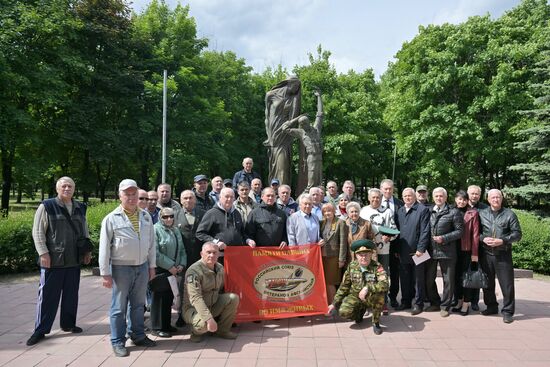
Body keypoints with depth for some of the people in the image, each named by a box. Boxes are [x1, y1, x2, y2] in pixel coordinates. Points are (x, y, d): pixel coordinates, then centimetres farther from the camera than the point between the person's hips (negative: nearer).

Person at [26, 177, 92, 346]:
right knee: (48, 295, 1)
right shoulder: (46, 206, -4)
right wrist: (43, 253, -13)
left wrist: (87, 250, 13)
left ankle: (68, 324, 26)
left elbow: (84, 231, 19)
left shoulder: (80, 208, 11)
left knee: (71, 294, 12)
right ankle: (40, 330, 12)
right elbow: (37, 232, -6)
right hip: (53, 261, -5)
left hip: (74, 261, 5)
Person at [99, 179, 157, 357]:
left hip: (142, 267, 4)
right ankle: (118, 342, 18)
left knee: (138, 304, 15)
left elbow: (151, 243, 12)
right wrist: (105, 273, -9)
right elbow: (104, 247, -7)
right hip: (121, 268, -4)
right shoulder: (111, 219, -7)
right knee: (119, 306, 6)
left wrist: (152, 266, 11)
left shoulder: (146, 216, 7)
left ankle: (138, 336, 29)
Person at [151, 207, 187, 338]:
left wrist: (181, 264, -1)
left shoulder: (176, 230, 13)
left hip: (173, 270, 7)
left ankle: (166, 325, 25)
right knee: (159, 298, 0)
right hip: (160, 270, -7)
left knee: (169, 298, 13)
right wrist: (170, 266, -17)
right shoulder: (155, 230, -11)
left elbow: (182, 249, 15)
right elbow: (155, 253, -18)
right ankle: (157, 327, 12)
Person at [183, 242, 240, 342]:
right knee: (204, 323, -37)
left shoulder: (220, 268, 0)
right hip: (194, 309, -7)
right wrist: (209, 318, -41)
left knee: (233, 298, -14)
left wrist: (231, 311, 3)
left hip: (213, 306, 7)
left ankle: (222, 330, 2)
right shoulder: (193, 270, -24)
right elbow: (195, 298, -33)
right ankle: (197, 332, 2)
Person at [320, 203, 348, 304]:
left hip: (333, 257, -5)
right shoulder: (322, 223, 12)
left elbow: (343, 242, -8)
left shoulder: (340, 223, -5)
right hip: (322, 256, 5)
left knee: (330, 283, -1)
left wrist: (341, 259, -10)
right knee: (323, 282, 7)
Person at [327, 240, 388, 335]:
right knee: (344, 312, -24)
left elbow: (384, 285, -32)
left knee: (379, 293, -35)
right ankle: (360, 310, 15)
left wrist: (367, 288, -44)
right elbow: (344, 287, 3)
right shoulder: (352, 266, -5)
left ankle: (376, 322, -8)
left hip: (371, 298, -2)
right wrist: (334, 304, 3)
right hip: (355, 296, 3)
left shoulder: (377, 267, -16)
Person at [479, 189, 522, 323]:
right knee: (487, 282, 12)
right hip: (486, 253, 3)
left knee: (507, 284, 1)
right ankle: (491, 307, 28)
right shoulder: (482, 213, 6)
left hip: (503, 254, -3)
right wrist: (483, 238, -10)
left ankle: (507, 312, 12)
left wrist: (502, 241, -15)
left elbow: (517, 234, -2)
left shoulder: (509, 214, 0)